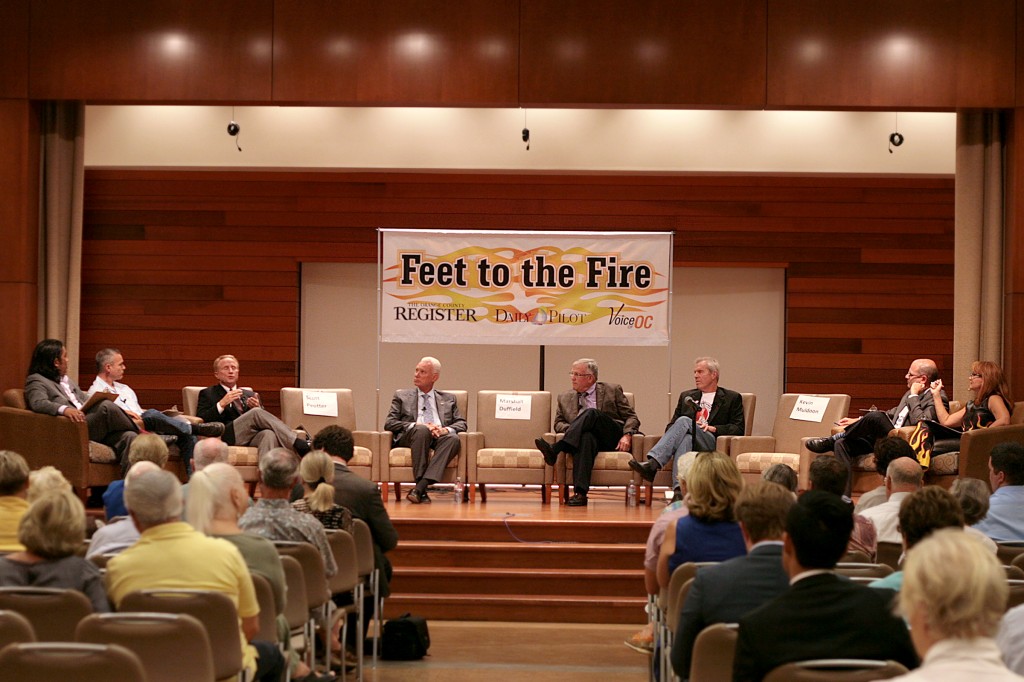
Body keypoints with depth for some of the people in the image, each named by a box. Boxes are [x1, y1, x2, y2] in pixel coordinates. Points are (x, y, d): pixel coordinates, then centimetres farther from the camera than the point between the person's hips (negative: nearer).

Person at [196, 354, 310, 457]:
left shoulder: (249, 394, 31)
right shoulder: (208, 394, 20)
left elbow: (264, 420, 23)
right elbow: (201, 421, 3)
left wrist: (257, 407, 2)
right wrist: (222, 404, -9)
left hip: (254, 437, 3)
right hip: (230, 437, -3)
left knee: (269, 434, -35)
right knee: (256, 413, -31)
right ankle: (298, 444, -36)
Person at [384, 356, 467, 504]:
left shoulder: (448, 399, 26)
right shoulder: (402, 396, 21)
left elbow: (462, 423, 14)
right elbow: (389, 423, 8)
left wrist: (447, 429, -10)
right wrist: (416, 426, -10)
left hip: (440, 437, 2)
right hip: (409, 436, -2)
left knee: (453, 439, -34)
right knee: (422, 430, -37)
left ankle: (419, 488, -44)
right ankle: (422, 491, -39)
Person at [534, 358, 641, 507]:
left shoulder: (612, 391, 15)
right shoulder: (565, 398, 22)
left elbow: (631, 417, 11)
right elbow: (558, 423, 18)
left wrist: (627, 436, -9)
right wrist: (571, 430, -5)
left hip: (613, 439, -1)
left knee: (591, 413, -30)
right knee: (586, 437, -39)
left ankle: (555, 450, -42)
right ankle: (580, 492, -53)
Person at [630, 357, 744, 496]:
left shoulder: (732, 398, 18)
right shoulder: (686, 396, 30)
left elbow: (738, 429, 7)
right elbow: (671, 425, 25)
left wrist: (713, 428, -9)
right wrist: (674, 432, -1)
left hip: (711, 445, -3)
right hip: (688, 439, 3)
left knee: (684, 421, -32)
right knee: (686, 439, -36)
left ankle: (652, 464, -49)